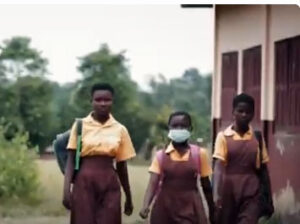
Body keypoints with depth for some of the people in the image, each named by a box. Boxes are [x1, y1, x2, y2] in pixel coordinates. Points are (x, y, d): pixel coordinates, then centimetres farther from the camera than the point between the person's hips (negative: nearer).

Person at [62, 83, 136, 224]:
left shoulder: (120, 129, 5)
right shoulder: (80, 125, 1)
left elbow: (121, 166, 11)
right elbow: (71, 160, 0)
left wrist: (128, 198, 15)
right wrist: (66, 189, -11)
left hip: (109, 185, 1)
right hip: (84, 183, -1)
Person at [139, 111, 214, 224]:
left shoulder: (199, 153, 1)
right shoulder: (161, 155, 1)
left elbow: (206, 185, 8)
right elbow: (153, 183, -8)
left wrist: (212, 210, 12)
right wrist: (146, 205, -25)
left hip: (190, 209, -1)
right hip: (165, 208, 1)